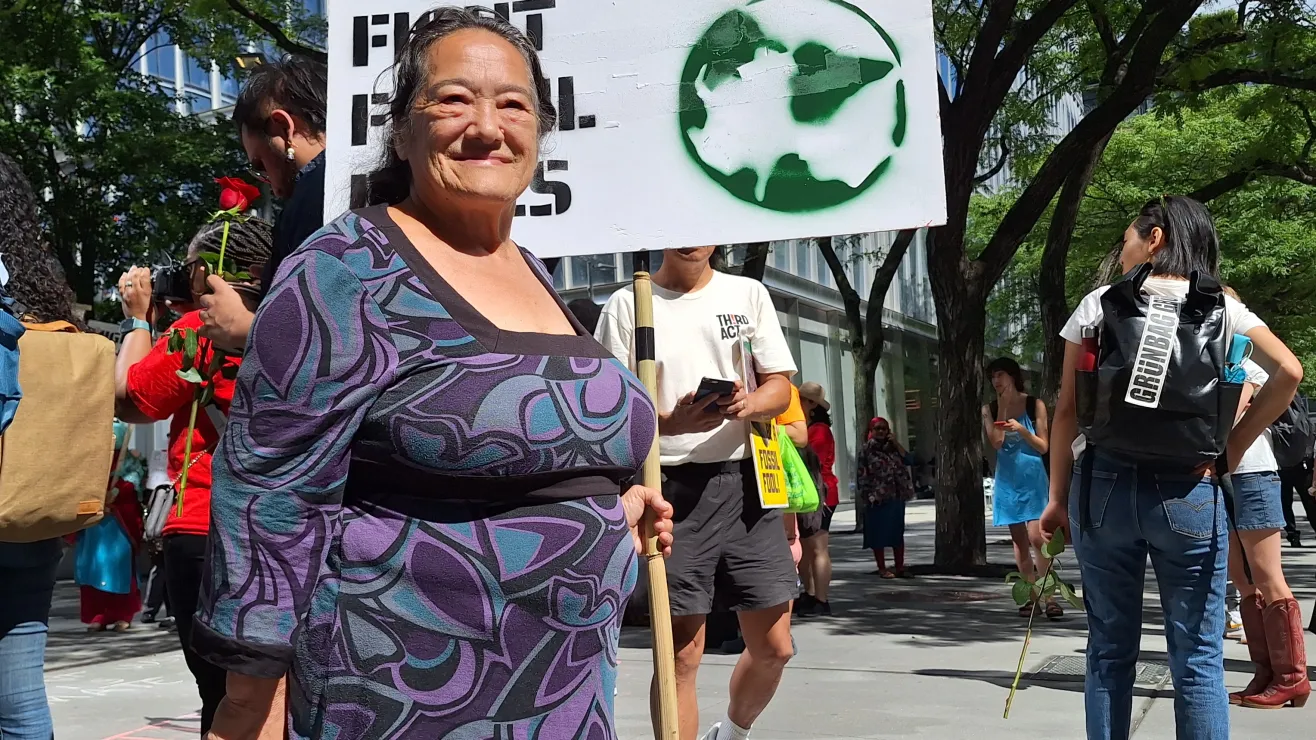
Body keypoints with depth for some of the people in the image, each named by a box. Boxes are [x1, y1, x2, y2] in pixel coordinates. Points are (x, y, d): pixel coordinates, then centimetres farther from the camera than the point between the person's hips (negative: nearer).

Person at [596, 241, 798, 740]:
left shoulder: (749, 294, 11)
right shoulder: (628, 305, 2)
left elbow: (781, 388, 8)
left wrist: (749, 404, -15)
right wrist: (675, 422, -21)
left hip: (745, 480, 3)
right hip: (673, 487, -3)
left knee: (773, 646, 8)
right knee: (682, 652, -2)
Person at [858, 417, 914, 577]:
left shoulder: (893, 447, 12)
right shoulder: (867, 449, -1)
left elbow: (907, 460, -1)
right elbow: (862, 474, -5)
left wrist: (895, 443, -6)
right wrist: (868, 495, -13)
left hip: (896, 497, 5)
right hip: (877, 498, -5)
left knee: (898, 533, 9)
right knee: (878, 534, 0)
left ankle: (900, 567, 16)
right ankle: (882, 568, 8)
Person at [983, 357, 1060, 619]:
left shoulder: (1035, 405, -1)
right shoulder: (990, 409, 5)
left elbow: (1043, 447, -2)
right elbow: (996, 442, -8)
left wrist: (1022, 430, -18)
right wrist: (1003, 407, -9)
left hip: (1033, 478, -3)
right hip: (1008, 480, 3)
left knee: (1036, 538, -13)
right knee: (1019, 540, 4)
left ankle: (1048, 597, -10)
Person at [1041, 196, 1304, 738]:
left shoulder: (1099, 304, 4)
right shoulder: (1218, 306, 6)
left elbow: (1067, 407, 2)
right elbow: (1288, 371, -7)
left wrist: (1058, 495, 7)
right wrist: (1232, 448, 1)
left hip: (1103, 484, 0)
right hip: (1187, 490, 0)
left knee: (1110, 648, 10)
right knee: (1198, 657, 4)